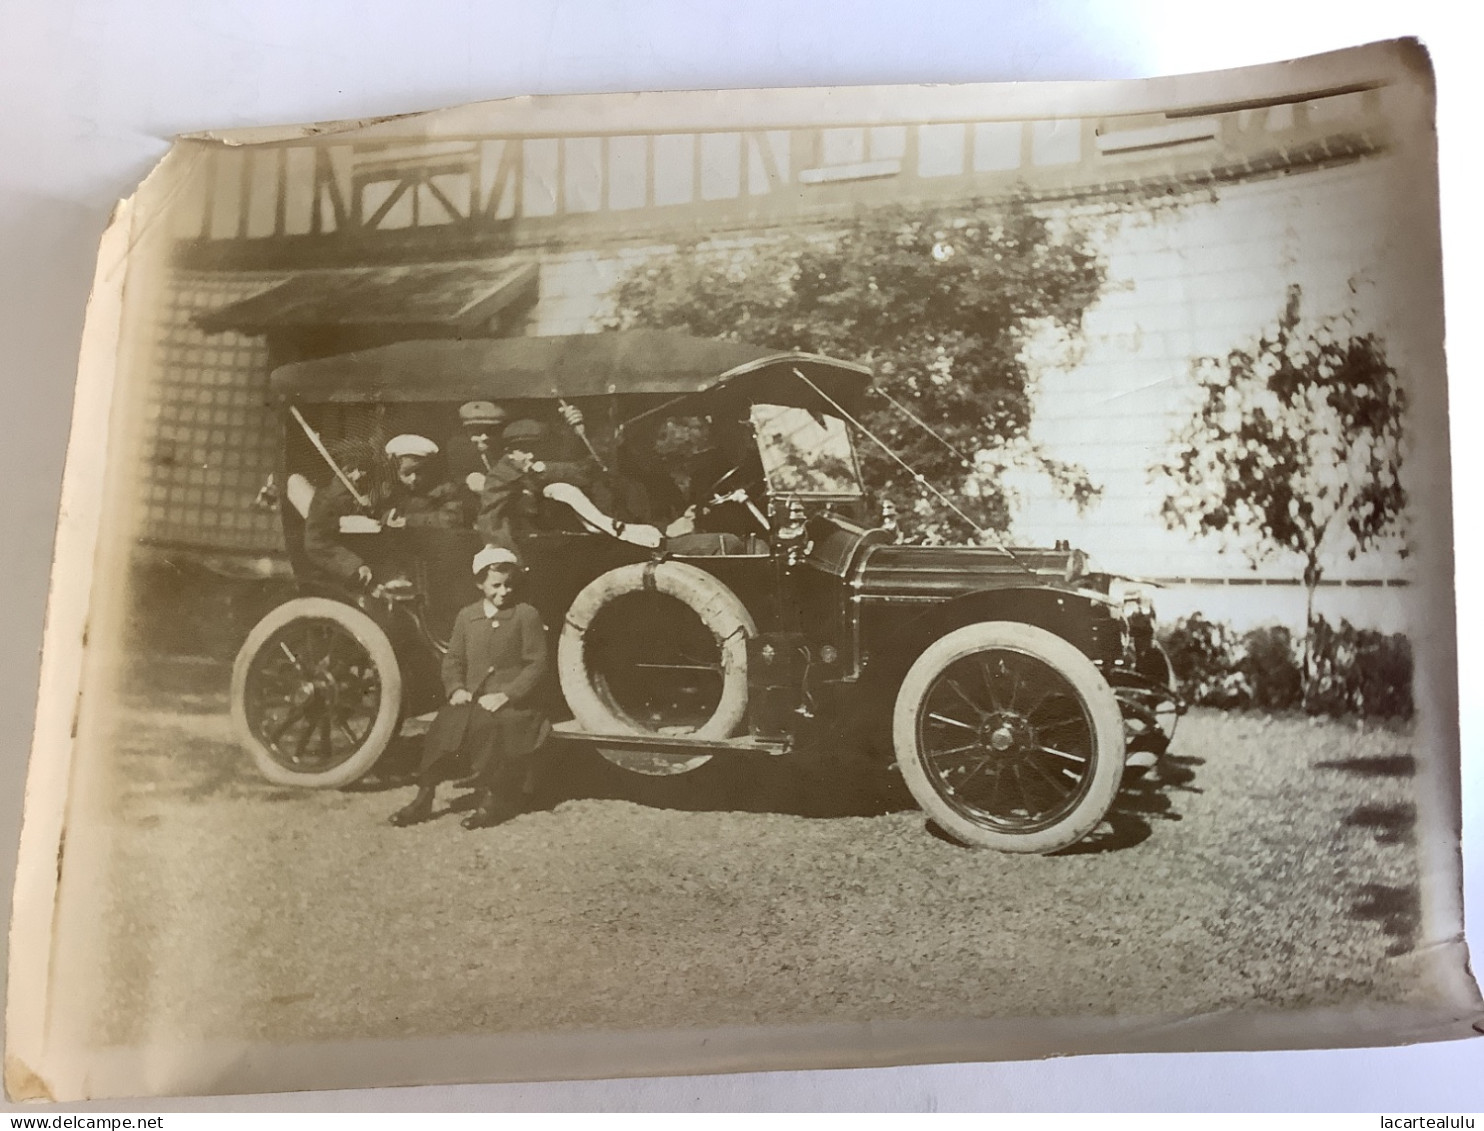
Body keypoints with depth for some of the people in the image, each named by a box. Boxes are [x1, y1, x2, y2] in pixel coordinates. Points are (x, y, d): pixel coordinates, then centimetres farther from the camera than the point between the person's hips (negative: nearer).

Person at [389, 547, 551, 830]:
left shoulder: (527, 615, 2)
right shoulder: (466, 616, 15)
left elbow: (537, 663, -3)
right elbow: (453, 659, 16)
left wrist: (506, 694, -13)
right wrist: (456, 688, -4)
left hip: (511, 703, -4)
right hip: (472, 699, 4)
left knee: (485, 723, -32)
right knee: (446, 723, -22)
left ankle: (490, 799, -17)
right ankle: (424, 798, -8)